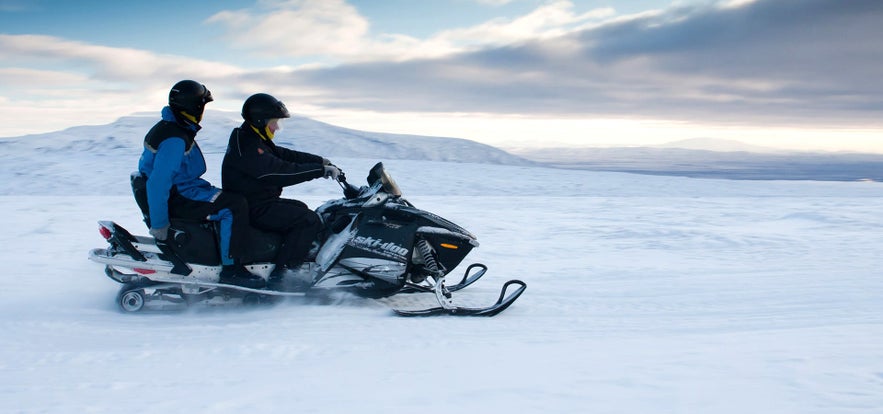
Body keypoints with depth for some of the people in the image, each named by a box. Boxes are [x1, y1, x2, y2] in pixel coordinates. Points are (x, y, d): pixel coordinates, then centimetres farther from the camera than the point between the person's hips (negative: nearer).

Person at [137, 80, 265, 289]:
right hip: (177, 198, -11)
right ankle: (231, 269, -20)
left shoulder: (178, 129, 12)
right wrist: (158, 223, -25)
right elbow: (157, 183, -27)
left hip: (184, 188, 11)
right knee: (235, 206, -22)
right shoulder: (173, 140, -22)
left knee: (233, 199, 16)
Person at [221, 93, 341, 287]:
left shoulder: (256, 140, 14)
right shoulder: (247, 147, -21)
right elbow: (280, 172, -28)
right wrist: (320, 170, -25)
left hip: (258, 200, 12)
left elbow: (285, 155, 15)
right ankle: (278, 279, -20)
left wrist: (320, 161, 8)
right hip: (252, 209, -12)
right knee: (309, 220, -19)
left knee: (300, 209, 27)